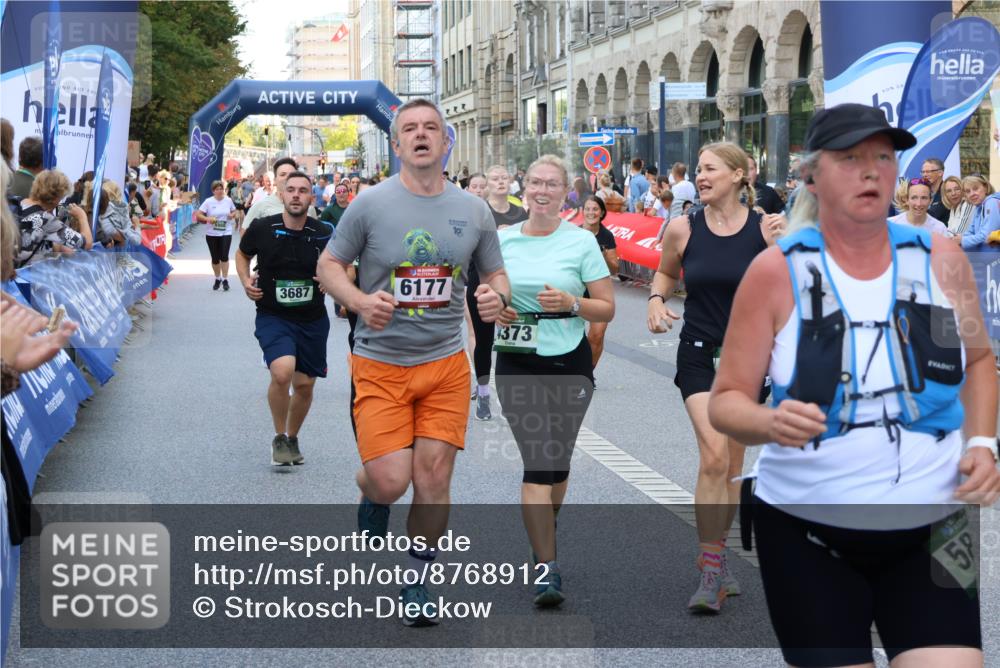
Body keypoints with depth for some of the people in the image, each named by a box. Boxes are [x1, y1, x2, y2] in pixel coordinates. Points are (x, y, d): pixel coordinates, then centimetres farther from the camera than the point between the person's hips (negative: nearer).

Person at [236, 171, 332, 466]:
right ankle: (279, 437, -2)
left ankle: (292, 438, 37)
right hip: (272, 317, -2)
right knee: (282, 371, -25)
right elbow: (242, 253, 12)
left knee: (304, 384, 9)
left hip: (313, 320, 2)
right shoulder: (262, 228, -9)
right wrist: (246, 281, -4)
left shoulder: (323, 234, -7)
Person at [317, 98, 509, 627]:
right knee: (390, 481, -10)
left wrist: (497, 295, -10)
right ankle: (371, 497, 29)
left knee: (433, 479, 0)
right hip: (380, 364, -2)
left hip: (445, 364, 2)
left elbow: (496, 274, 14)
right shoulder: (370, 204, -5)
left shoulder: (473, 211, 5)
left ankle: (417, 584, 19)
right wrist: (361, 301, -18)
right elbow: (328, 266, 1)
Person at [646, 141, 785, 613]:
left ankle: (714, 559, 28)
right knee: (713, 456, -16)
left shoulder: (765, 228, -7)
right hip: (699, 351, -1)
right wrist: (656, 300, -5)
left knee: (731, 464, 11)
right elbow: (665, 273, 14)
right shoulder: (683, 229, -4)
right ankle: (711, 571, -10)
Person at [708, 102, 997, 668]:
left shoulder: (941, 260, 0)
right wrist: (770, 423, -26)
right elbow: (727, 400, -4)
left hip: (930, 530, 2)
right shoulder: (777, 271, -8)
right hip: (807, 533, -1)